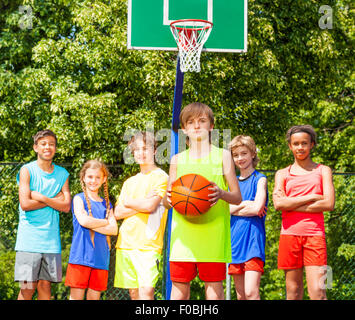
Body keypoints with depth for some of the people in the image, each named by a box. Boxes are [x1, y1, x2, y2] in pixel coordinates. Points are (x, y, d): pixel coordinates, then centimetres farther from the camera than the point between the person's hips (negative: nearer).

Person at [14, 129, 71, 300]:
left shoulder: (62, 174, 12)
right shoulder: (27, 170, 1)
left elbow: (66, 206, 1)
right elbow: (25, 204, -10)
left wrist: (41, 197, -9)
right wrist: (54, 200, -5)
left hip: (51, 239, 3)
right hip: (29, 238, -3)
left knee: (45, 285, 2)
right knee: (27, 287, -5)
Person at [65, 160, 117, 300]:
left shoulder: (106, 204, 16)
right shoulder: (79, 198, 4)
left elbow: (114, 230, 3)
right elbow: (83, 220, -14)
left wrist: (93, 224, -9)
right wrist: (105, 222, -2)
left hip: (101, 257, 4)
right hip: (81, 255, -4)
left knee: (94, 296, 5)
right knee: (76, 295, -6)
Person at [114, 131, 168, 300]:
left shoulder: (161, 177, 1)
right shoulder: (130, 182, 20)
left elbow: (150, 206, -12)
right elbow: (118, 213, 11)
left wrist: (128, 202, 5)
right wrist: (142, 203, -2)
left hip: (147, 243, -6)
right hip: (125, 242, 6)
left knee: (146, 289, -18)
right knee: (133, 292, 6)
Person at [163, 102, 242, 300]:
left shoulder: (222, 156, 8)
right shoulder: (178, 160, 13)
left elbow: (237, 197, 6)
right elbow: (166, 202, 15)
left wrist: (221, 194, -16)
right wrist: (169, 198, -9)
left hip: (213, 231, -2)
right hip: (183, 231, 2)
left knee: (214, 287, -4)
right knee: (179, 288, -1)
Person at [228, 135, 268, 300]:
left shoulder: (259, 179, 2)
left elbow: (257, 208, -12)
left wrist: (233, 208, -2)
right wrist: (244, 204, -8)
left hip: (253, 238, -6)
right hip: (235, 238, 6)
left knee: (251, 292, -17)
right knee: (241, 295, 7)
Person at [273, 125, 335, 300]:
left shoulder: (323, 171, 13)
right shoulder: (282, 174, 15)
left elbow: (329, 204, -2)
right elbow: (278, 203, -2)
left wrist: (291, 205, -4)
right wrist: (311, 197, -6)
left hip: (314, 234, -2)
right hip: (289, 233, 2)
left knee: (317, 290, -12)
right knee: (293, 290, 4)